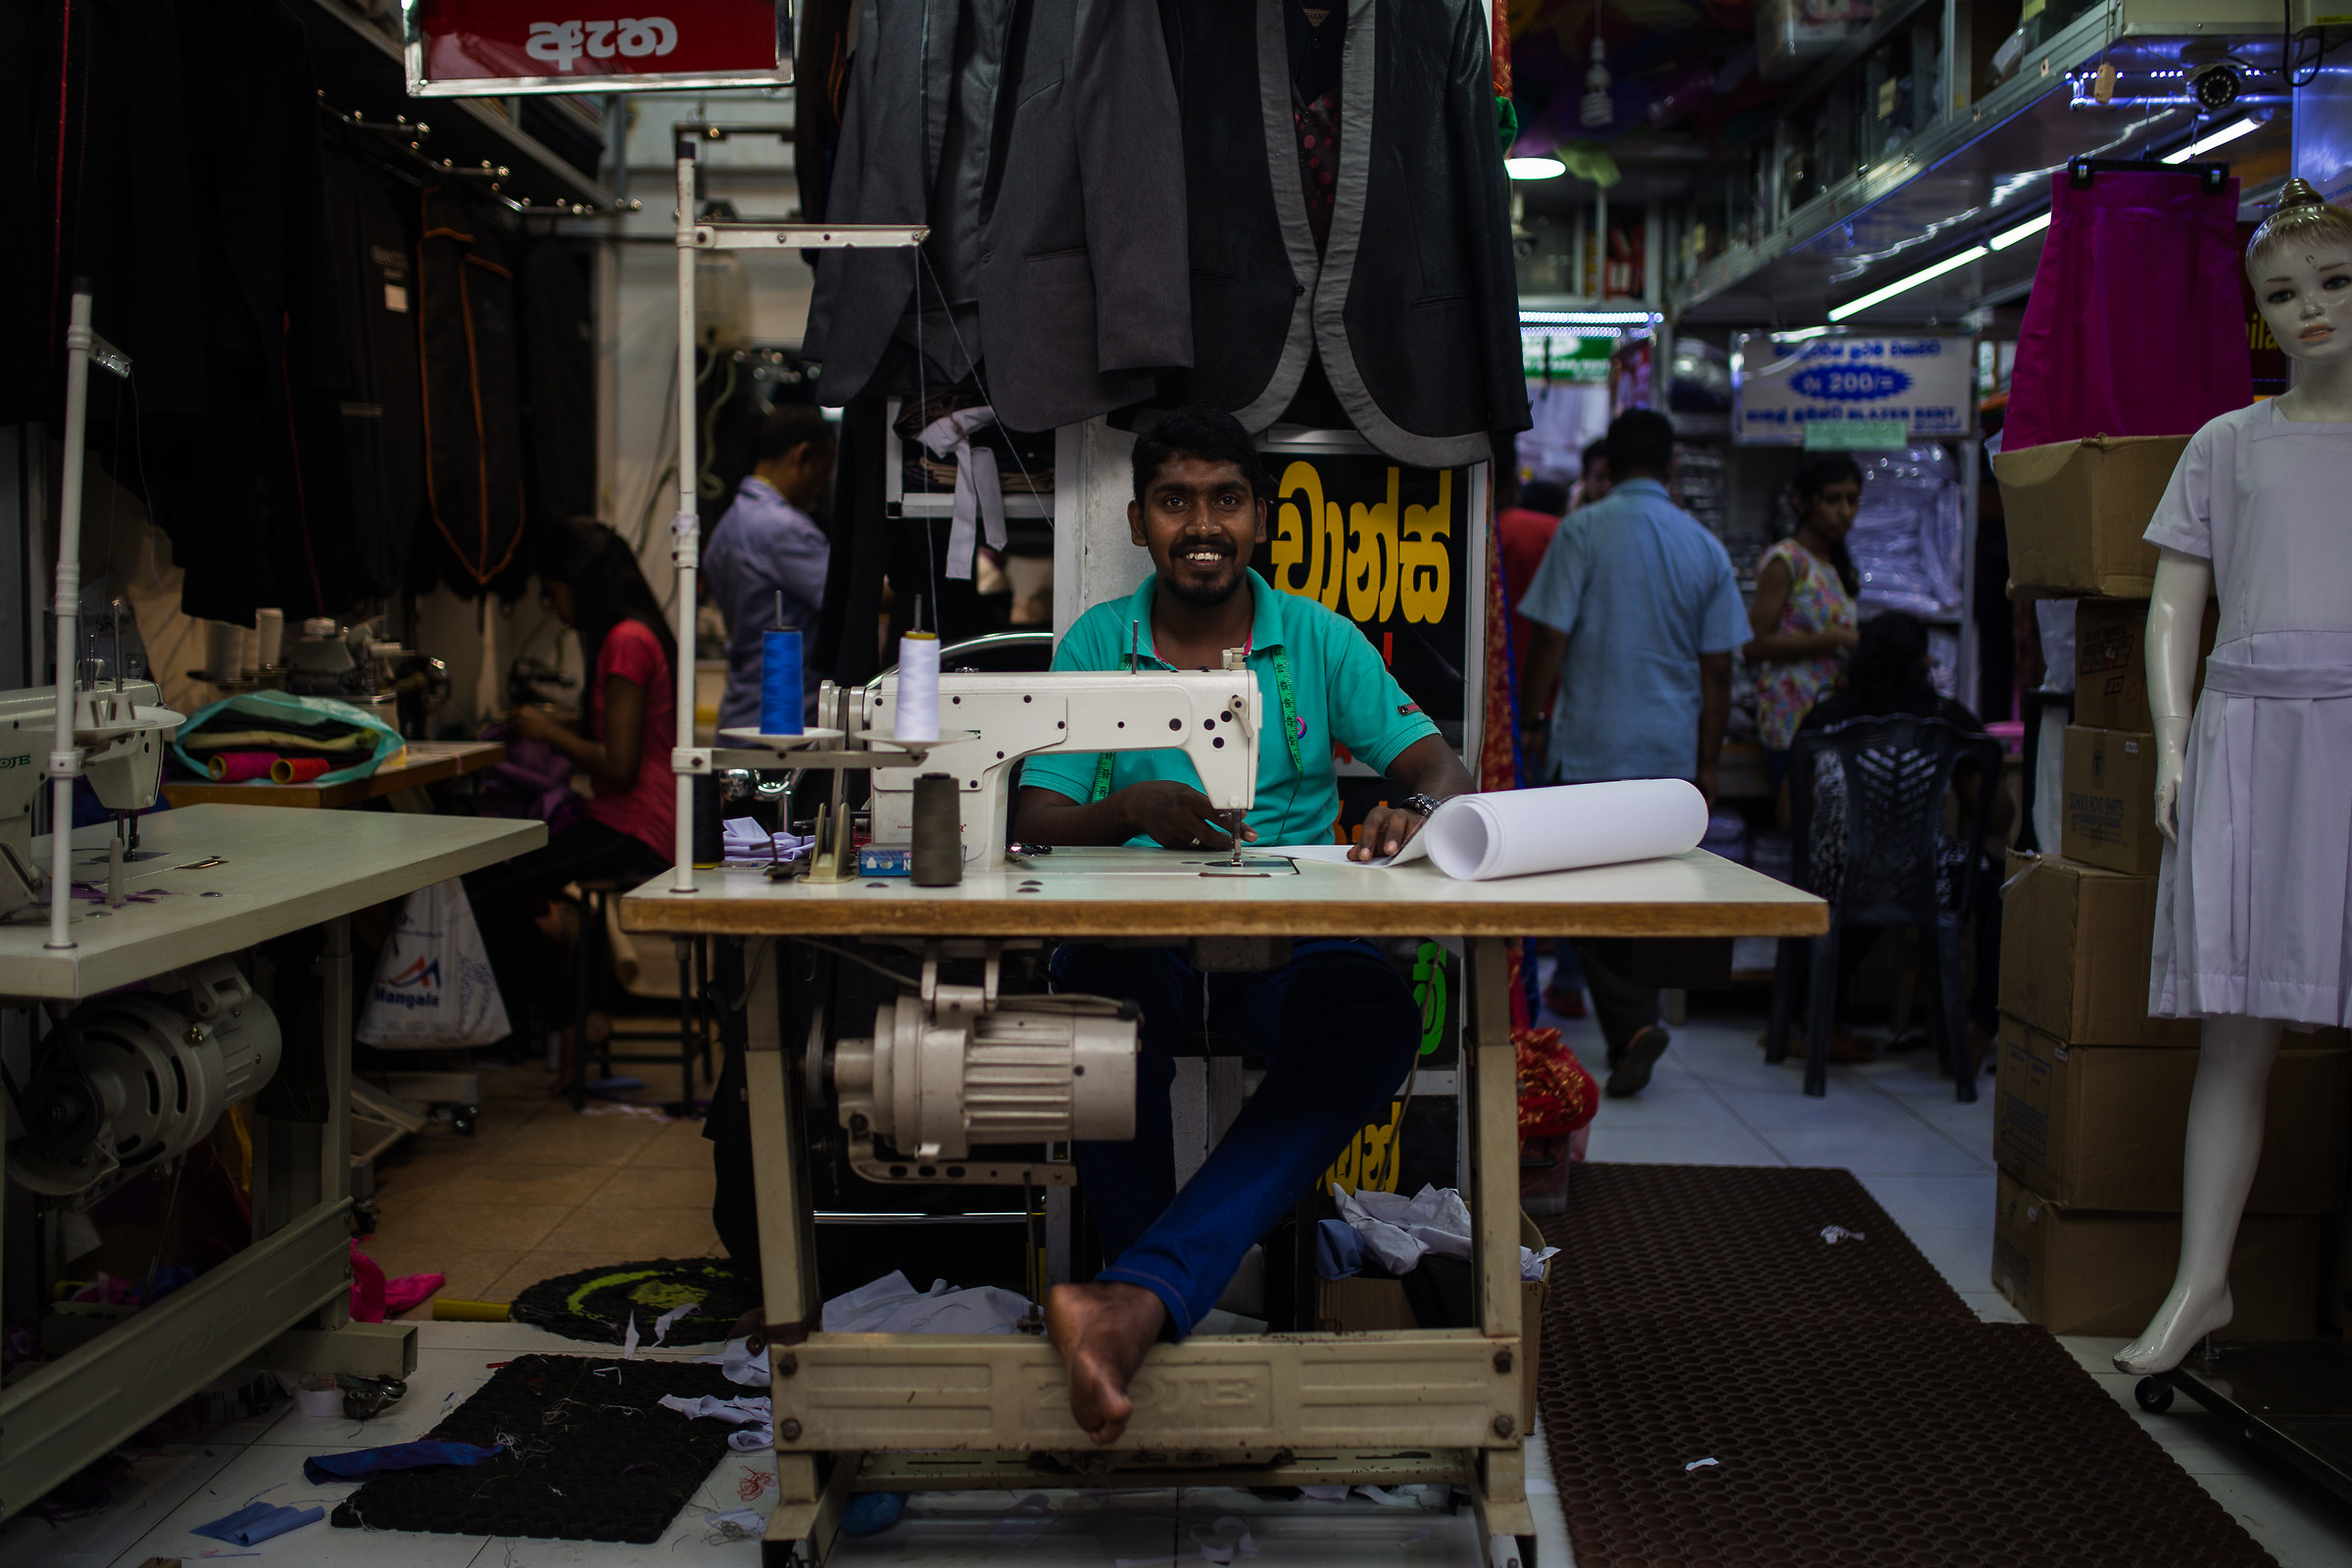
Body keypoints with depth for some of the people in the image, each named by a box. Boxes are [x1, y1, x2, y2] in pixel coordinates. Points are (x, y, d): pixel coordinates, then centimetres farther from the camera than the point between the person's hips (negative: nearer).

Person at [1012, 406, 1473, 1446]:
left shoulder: (1319, 641, 11)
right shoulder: (1093, 645, 10)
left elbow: (1438, 765, 5)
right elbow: (1036, 825, 3)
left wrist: (1418, 810, -22)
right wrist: (1136, 807, -20)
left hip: (1288, 937, 1)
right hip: (1139, 933, 0)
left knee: (1375, 1012, -34)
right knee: (1101, 1002, -37)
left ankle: (1140, 1297, -44)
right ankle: (1172, 1317, -22)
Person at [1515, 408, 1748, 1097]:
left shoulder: (1584, 530, -6)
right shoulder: (1705, 546, 7)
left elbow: (1549, 637, -10)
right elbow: (1717, 670, 6)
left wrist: (1529, 722, 1)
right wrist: (1706, 766, 12)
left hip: (1590, 746, -4)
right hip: (1672, 752, 4)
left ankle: (1633, 1023, -14)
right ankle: (1633, 1028, 19)